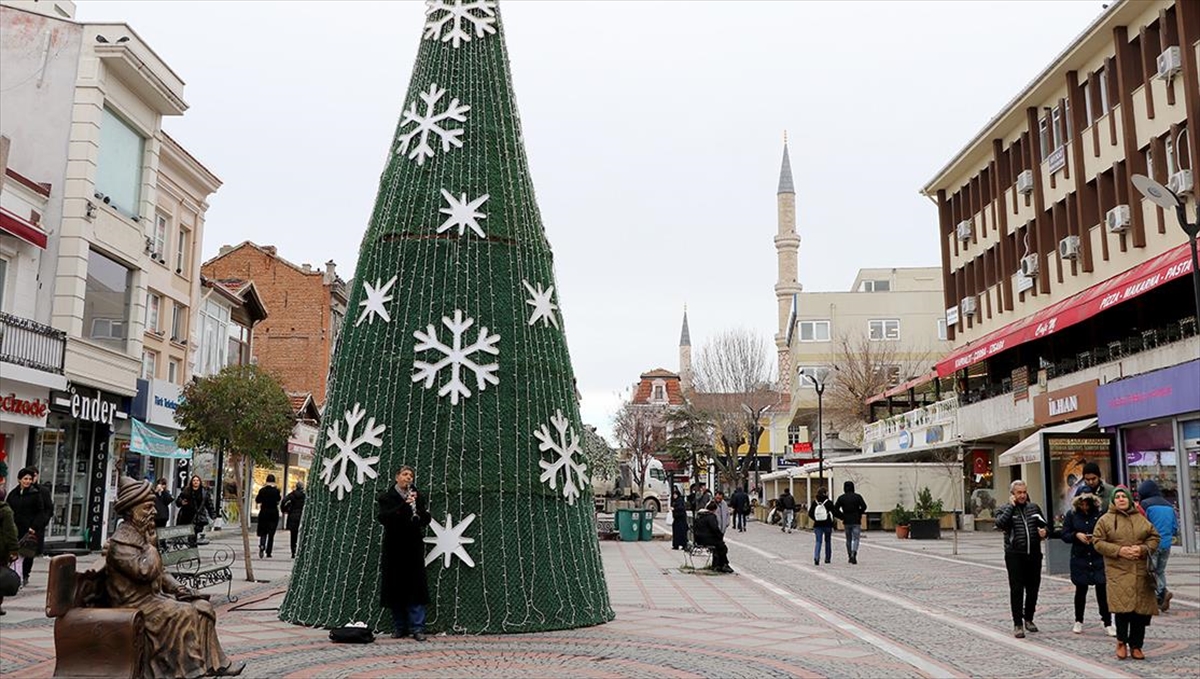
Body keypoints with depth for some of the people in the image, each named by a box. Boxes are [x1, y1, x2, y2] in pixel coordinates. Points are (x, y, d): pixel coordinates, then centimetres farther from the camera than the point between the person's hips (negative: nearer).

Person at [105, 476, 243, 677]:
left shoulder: (142, 534, 14)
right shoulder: (120, 541, -17)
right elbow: (146, 570, -31)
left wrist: (176, 587, 6)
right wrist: (151, 543, -18)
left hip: (154, 595, 9)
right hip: (135, 604, -9)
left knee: (203, 607, -3)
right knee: (184, 613, -24)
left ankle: (216, 662, -3)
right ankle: (194, 668, -14)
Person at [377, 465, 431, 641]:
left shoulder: (418, 497, 9)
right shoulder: (387, 497, 5)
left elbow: (427, 520, 1)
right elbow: (383, 518, -11)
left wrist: (417, 507, -17)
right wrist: (403, 505, -21)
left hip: (413, 547, 1)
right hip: (394, 548, -1)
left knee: (415, 587, -4)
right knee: (395, 587, 1)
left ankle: (417, 628, -4)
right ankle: (399, 627, 10)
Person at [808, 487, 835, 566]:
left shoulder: (814, 502, -1)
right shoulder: (829, 503, -8)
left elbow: (810, 514, 0)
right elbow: (833, 513, -9)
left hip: (817, 525, 1)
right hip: (827, 525, -1)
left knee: (818, 542, 2)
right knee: (828, 541, 15)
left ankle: (816, 558, -18)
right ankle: (827, 558, 21)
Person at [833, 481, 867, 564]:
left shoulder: (841, 498, 2)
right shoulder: (858, 496, -2)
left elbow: (835, 509, -6)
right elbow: (864, 507, -13)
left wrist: (842, 517, 3)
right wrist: (859, 514, 2)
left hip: (846, 522, 2)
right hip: (856, 521, -2)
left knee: (848, 539, 15)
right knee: (855, 539, -2)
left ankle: (850, 556, 18)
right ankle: (853, 554, -23)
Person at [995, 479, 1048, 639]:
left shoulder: (1034, 507, 12)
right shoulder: (1005, 510, 0)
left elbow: (1044, 524, 22)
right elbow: (1000, 524, -21)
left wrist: (1043, 531, -1)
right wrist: (1011, 506, -15)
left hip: (1034, 554, 4)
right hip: (1015, 556, -4)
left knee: (1033, 588, 11)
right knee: (1016, 590, -4)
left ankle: (1028, 619, 28)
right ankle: (1018, 624, 1)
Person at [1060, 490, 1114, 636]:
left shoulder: (1099, 513, -6)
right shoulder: (1071, 515, 1)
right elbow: (1065, 535, 3)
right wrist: (1076, 535, -15)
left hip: (1099, 558, -2)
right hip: (1080, 559, 2)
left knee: (1102, 590, -3)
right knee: (1081, 590, 12)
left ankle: (1108, 624, 7)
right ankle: (1078, 621, 26)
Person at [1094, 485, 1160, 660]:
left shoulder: (1141, 518, 12)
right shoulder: (1105, 520, 2)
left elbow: (1154, 537, 14)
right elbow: (1098, 542, 0)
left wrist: (1143, 549, -6)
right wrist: (1119, 550, -13)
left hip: (1141, 571, 4)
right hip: (1118, 572, -3)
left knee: (1141, 609, 3)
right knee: (1123, 607, -15)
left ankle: (1135, 646, 15)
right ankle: (1121, 641, 5)